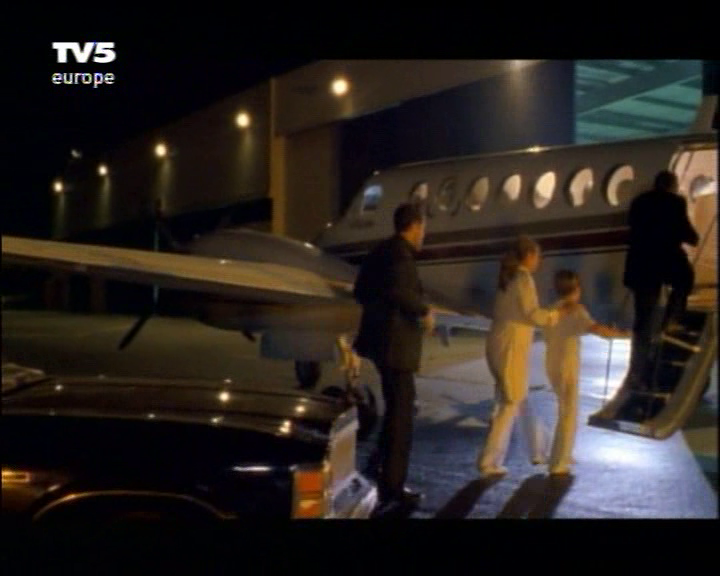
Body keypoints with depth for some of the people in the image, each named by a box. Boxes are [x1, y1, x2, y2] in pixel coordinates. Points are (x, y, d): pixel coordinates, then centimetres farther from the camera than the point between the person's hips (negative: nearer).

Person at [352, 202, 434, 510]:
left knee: (396, 408, 21)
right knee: (401, 412, -2)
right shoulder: (401, 252, -14)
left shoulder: (380, 251, 14)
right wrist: (424, 310, -16)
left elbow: (360, 291, 18)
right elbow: (398, 288, -30)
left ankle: (385, 476, 30)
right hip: (396, 342, -10)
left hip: (383, 338, 10)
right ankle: (393, 485, 5)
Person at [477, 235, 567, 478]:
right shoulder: (523, 278, -11)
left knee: (521, 401, 18)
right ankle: (489, 461, 2)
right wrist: (558, 313, -6)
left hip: (498, 344, 9)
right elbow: (532, 314, -21)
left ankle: (539, 451, 31)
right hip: (511, 348, -9)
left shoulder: (507, 277, 14)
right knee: (510, 404, 0)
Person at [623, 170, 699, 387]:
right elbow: (685, 230, -6)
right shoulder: (676, 202, -2)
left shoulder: (638, 201, 14)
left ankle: (639, 373, 7)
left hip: (640, 264, 5)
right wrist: (693, 239, 15)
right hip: (667, 259, -5)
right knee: (685, 279, 31)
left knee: (643, 320, 7)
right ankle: (670, 321, 12)